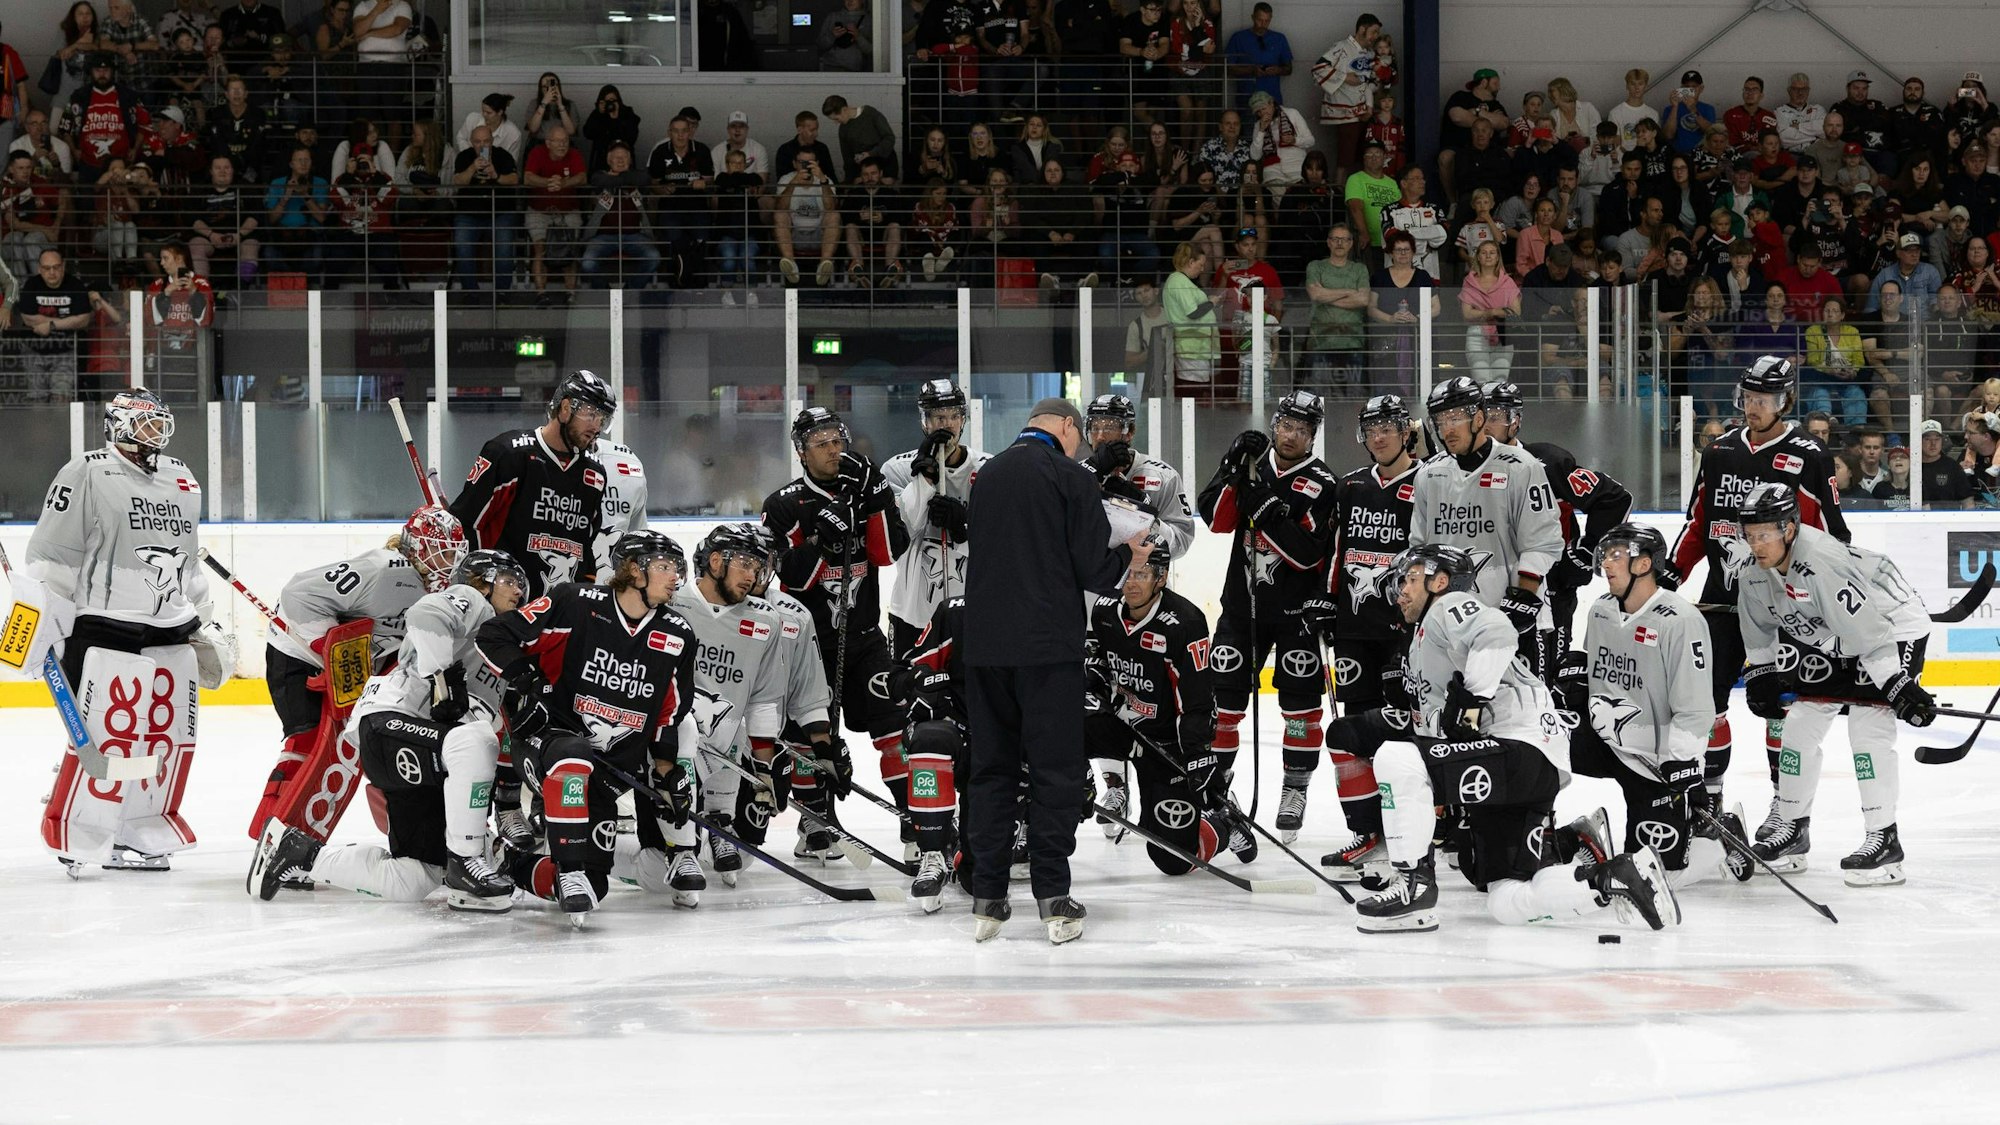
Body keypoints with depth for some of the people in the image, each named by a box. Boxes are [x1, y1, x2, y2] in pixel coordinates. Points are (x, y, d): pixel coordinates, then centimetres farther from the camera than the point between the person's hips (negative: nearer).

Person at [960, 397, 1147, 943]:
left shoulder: (987, 476, 11)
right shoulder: (1069, 476, -7)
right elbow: (1093, 570, -10)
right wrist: (1127, 554, 13)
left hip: (984, 646, 5)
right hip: (1047, 648, -5)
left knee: (990, 766, 10)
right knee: (1056, 769, 2)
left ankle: (986, 901, 9)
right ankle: (1053, 900, 0)